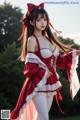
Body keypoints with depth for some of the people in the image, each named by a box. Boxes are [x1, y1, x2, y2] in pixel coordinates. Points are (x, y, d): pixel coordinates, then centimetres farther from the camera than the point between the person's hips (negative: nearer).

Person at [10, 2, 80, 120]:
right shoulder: (32, 40, -11)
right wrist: (43, 74, -23)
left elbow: (58, 60, 14)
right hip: (38, 83, -8)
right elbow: (30, 66, -14)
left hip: (50, 83, 8)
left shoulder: (47, 39, 11)